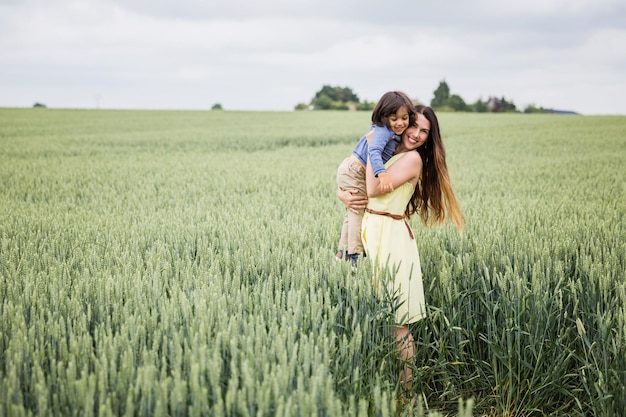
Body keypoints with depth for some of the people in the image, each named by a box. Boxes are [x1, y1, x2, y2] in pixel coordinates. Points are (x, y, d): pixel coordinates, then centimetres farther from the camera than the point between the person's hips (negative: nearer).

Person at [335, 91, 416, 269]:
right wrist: (382, 174, -51)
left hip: (349, 171, 10)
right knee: (360, 213, -5)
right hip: (354, 172, -10)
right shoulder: (383, 130, -23)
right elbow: (374, 152, -38)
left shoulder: (396, 134, 6)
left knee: (353, 214, 18)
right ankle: (355, 256, -1)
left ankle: (342, 254, 27)